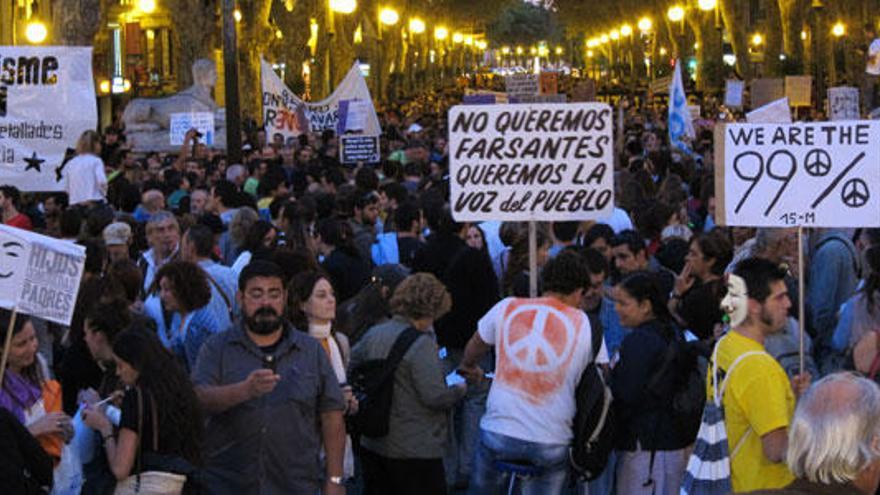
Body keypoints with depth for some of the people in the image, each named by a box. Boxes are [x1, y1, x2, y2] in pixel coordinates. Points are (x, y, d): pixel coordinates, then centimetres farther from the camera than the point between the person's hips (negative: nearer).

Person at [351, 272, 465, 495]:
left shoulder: (373, 335, 5)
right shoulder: (422, 344, -17)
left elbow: (351, 368, 18)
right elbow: (434, 397, -20)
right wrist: (459, 390, -1)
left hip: (372, 445, 7)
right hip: (415, 451, -7)